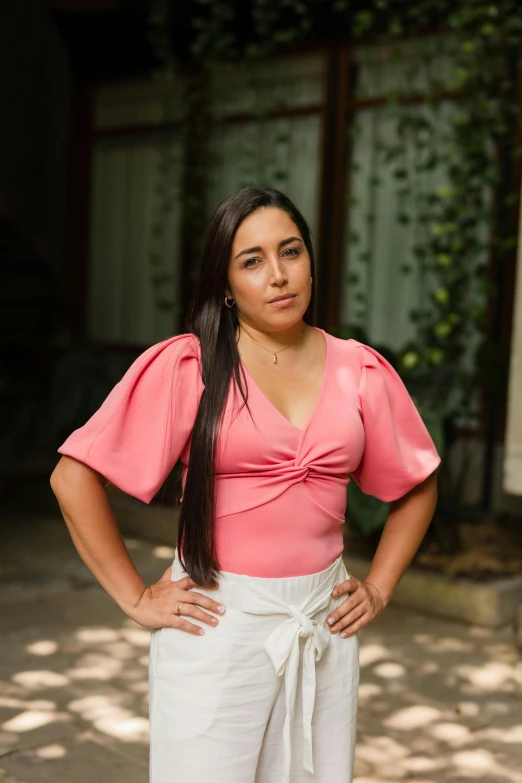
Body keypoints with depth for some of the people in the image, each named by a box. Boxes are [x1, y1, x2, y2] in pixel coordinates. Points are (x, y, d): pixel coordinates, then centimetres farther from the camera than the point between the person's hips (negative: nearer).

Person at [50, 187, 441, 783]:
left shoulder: (359, 371, 2)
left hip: (324, 621, 4)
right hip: (217, 623, -3)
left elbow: (416, 487, 16)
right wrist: (135, 598, -10)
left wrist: (379, 588, 8)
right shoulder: (185, 366, -9)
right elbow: (74, 478, -11)